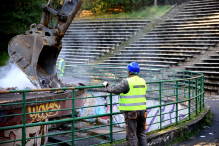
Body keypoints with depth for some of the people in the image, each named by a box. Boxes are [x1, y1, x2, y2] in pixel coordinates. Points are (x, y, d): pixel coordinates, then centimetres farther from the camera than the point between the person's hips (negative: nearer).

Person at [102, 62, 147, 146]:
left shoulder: (127, 82, -14)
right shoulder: (143, 81, 7)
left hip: (131, 112, -6)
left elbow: (114, 90, -13)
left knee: (131, 135, 1)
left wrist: (107, 85, 7)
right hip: (142, 110, 6)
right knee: (141, 134, 17)